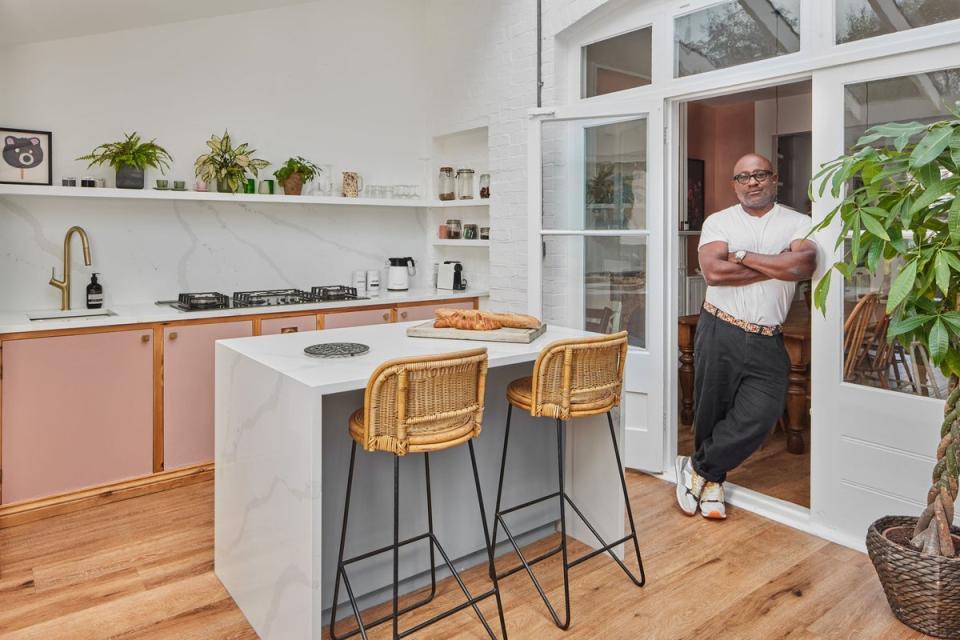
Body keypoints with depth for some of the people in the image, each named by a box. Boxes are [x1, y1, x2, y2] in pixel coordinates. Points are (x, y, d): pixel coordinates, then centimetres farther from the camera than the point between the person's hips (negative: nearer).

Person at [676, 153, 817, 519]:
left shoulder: (797, 223, 7)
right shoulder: (718, 222, 5)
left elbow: (805, 266, -14)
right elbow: (712, 271, -14)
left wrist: (743, 256, -10)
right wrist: (778, 266, -8)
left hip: (767, 341, 1)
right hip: (719, 331, -1)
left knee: (759, 417, -6)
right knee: (711, 411, 7)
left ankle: (698, 469, 14)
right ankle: (711, 479, 30)